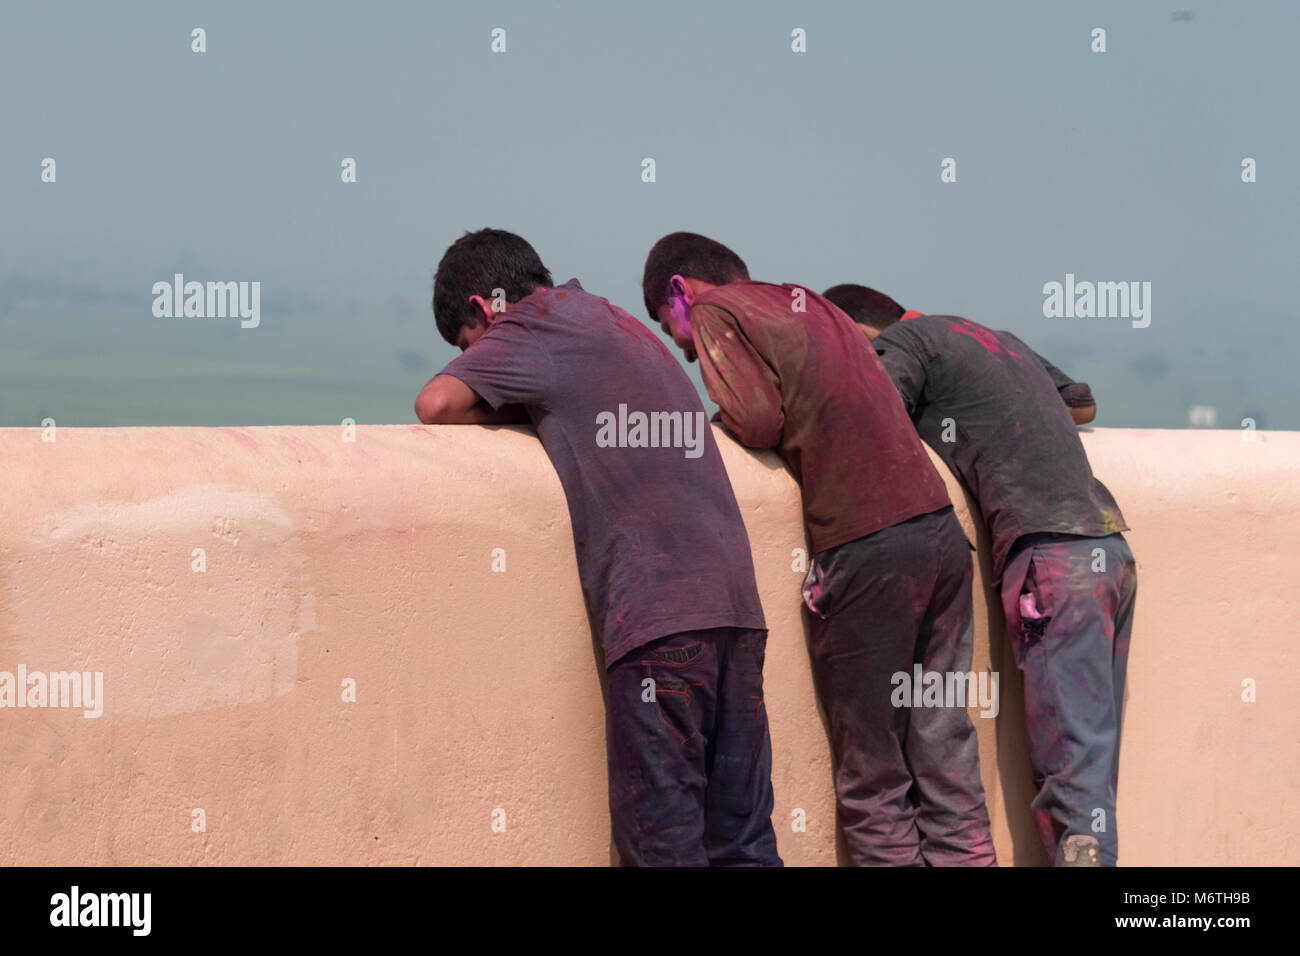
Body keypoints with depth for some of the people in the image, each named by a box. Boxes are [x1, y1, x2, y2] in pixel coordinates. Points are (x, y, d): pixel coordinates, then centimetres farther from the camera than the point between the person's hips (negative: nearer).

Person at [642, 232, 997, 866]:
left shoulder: (714, 311, 4)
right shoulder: (805, 303, 26)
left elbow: (760, 423, -7)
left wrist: (719, 416, 11)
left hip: (869, 547, -7)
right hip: (941, 527, 7)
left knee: (872, 780, 1)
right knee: (947, 761, 9)